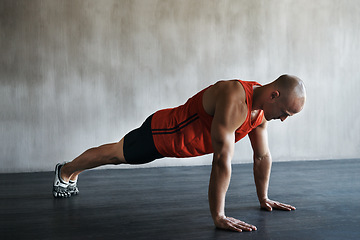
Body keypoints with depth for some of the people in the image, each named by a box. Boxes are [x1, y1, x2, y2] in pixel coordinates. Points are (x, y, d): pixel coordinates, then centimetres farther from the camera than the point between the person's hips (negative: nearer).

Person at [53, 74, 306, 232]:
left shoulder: (260, 109, -11)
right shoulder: (234, 99, -40)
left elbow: (263, 156, 0)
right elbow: (222, 159, -43)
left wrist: (264, 198, 4)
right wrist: (218, 216, -41)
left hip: (176, 136, 8)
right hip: (159, 134, -8)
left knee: (116, 155, 27)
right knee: (113, 154, 17)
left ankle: (73, 174, 54)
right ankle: (65, 171, 46)